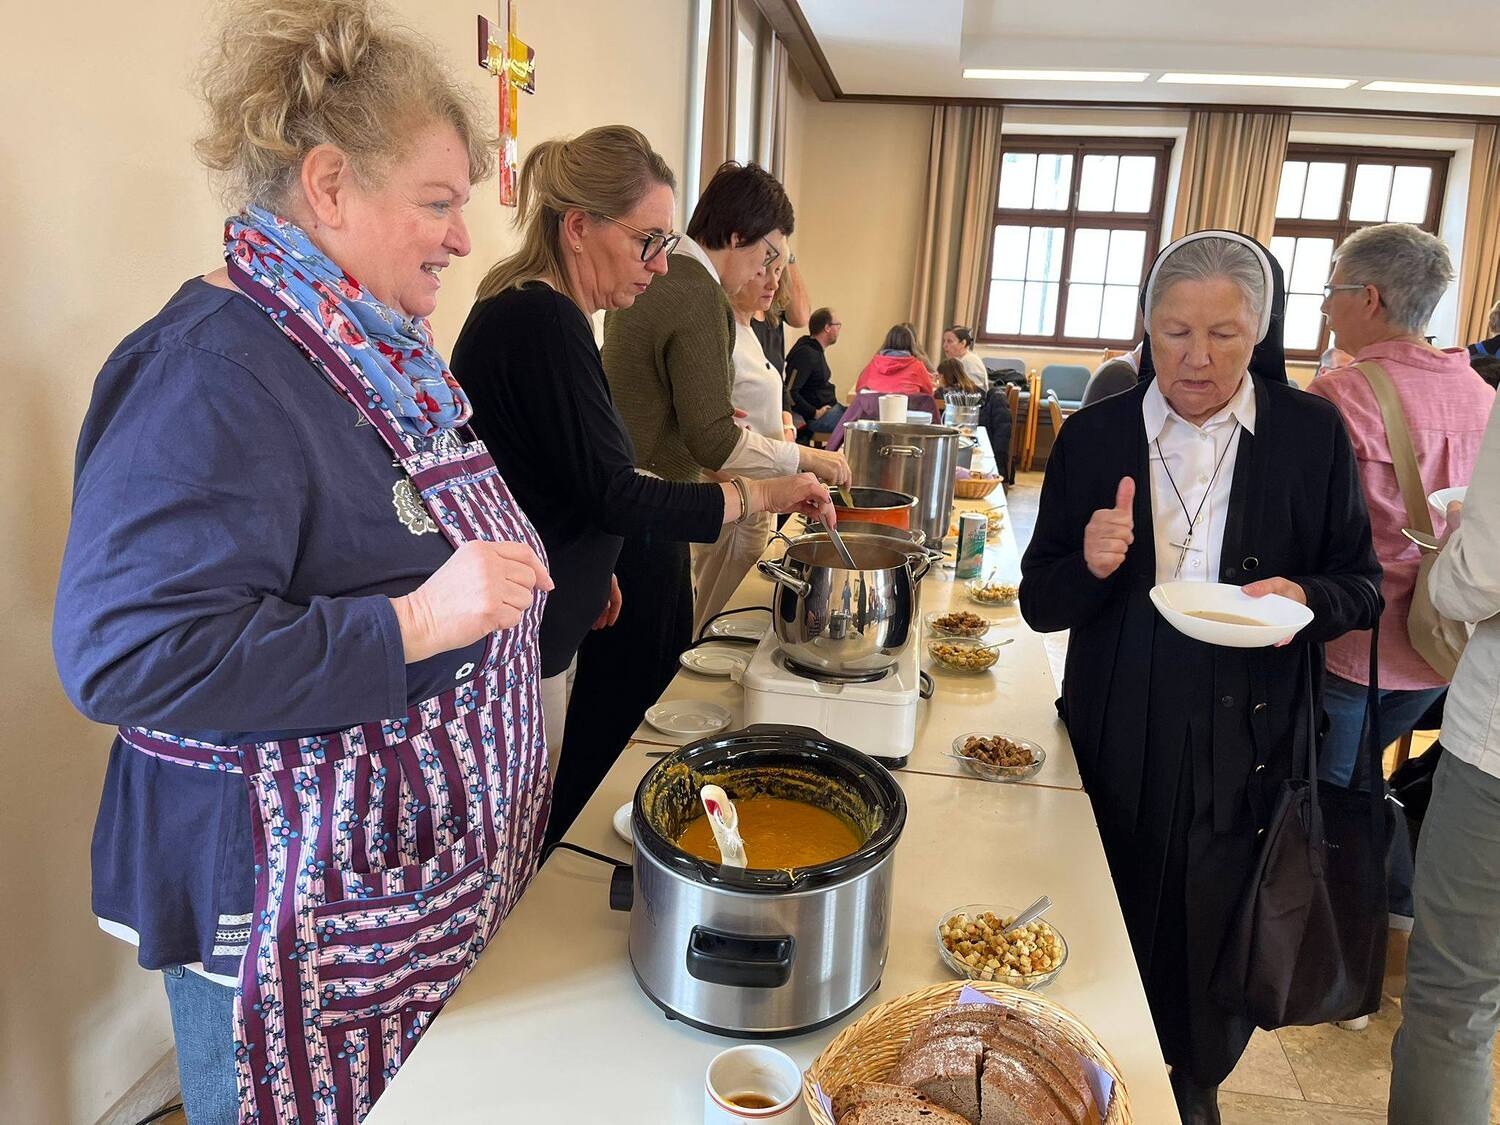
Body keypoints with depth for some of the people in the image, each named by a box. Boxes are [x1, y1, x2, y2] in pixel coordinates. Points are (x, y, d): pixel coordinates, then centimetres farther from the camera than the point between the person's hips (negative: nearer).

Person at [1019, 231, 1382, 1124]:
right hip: (1117, 742, 1)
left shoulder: (1313, 433, -3)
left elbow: (1363, 588, 3)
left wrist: (1305, 600, -18)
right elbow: (1041, 605, -1)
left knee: (1216, 936, 14)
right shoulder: (1095, 436, -2)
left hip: (1248, 747, 0)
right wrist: (1091, 566, -23)